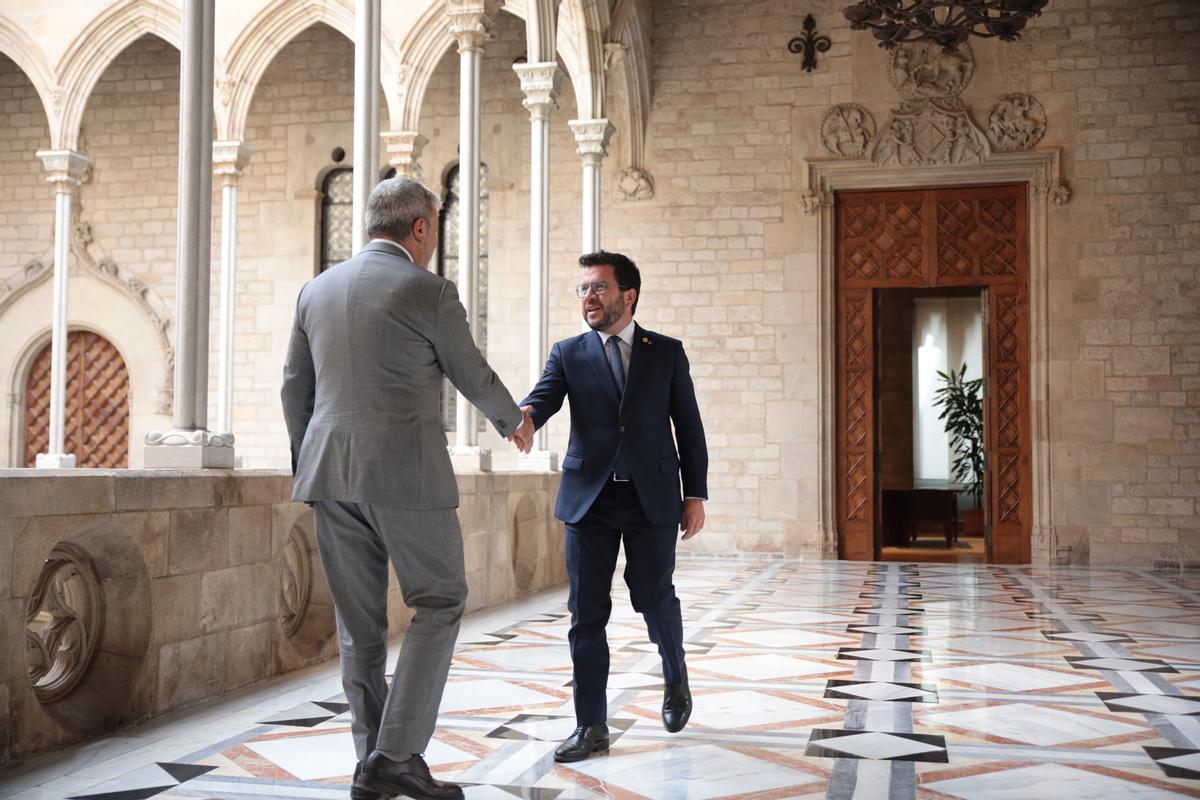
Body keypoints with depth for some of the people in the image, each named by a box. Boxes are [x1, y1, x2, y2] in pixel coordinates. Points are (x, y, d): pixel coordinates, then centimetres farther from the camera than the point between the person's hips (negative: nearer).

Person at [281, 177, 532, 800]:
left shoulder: (317, 290, 11)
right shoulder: (430, 293, -6)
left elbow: (295, 387, 16)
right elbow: (474, 377, 5)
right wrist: (514, 421, 24)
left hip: (328, 472, 6)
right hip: (405, 473, -6)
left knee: (358, 620, 11)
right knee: (438, 604, 6)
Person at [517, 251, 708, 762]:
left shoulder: (667, 352, 7)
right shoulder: (568, 354, 7)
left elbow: (689, 427, 6)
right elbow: (543, 398, -9)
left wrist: (696, 493, 0)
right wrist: (523, 416, -33)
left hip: (652, 496, -1)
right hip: (589, 497, 1)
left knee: (654, 598, 4)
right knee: (586, 613, 0)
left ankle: (675, 677, 36)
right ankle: (591, 726, 9)